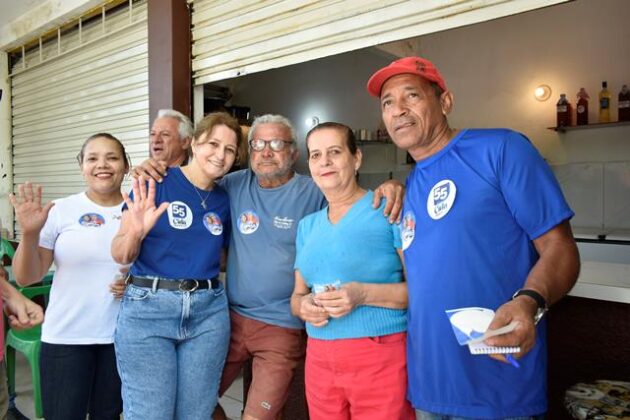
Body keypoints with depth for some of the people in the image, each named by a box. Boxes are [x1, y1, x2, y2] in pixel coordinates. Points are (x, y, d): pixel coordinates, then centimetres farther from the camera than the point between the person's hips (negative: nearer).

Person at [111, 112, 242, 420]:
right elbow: (120, 256, -5)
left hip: (209, 313, 4)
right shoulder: (155, 182, -5)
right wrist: (135, 232, -23)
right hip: (148, 308, -4)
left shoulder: (224, 201, 9)